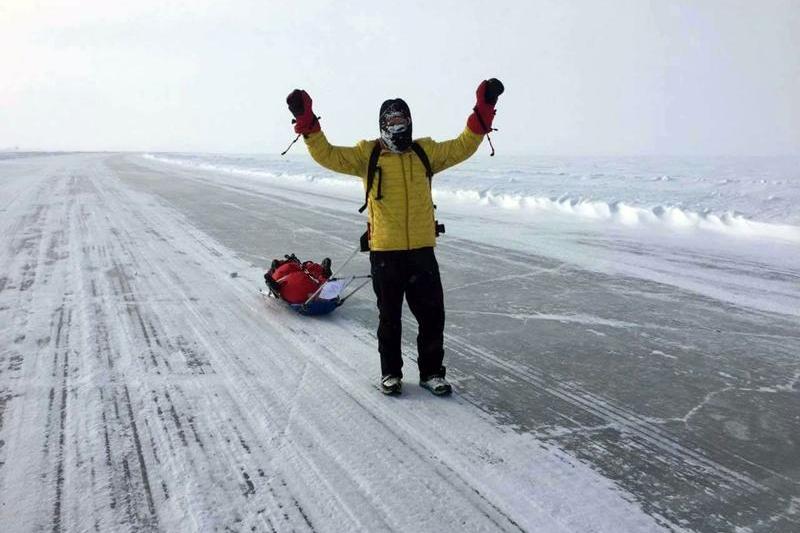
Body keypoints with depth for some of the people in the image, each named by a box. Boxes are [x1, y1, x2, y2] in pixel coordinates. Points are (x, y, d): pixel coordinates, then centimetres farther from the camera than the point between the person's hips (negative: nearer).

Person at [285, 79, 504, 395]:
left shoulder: (425, 152, 9)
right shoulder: (367, 154, 3)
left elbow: (463, 146, 7)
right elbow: (327, 155, -4)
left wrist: (483, 110, -3)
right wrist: (307, 122, -15)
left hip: (422, 250, 2)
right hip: (384, 252, -2)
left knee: (432, 316, 7)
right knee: (389, 318, 12)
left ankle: (431, 372, 24)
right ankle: (390, 373, 28)